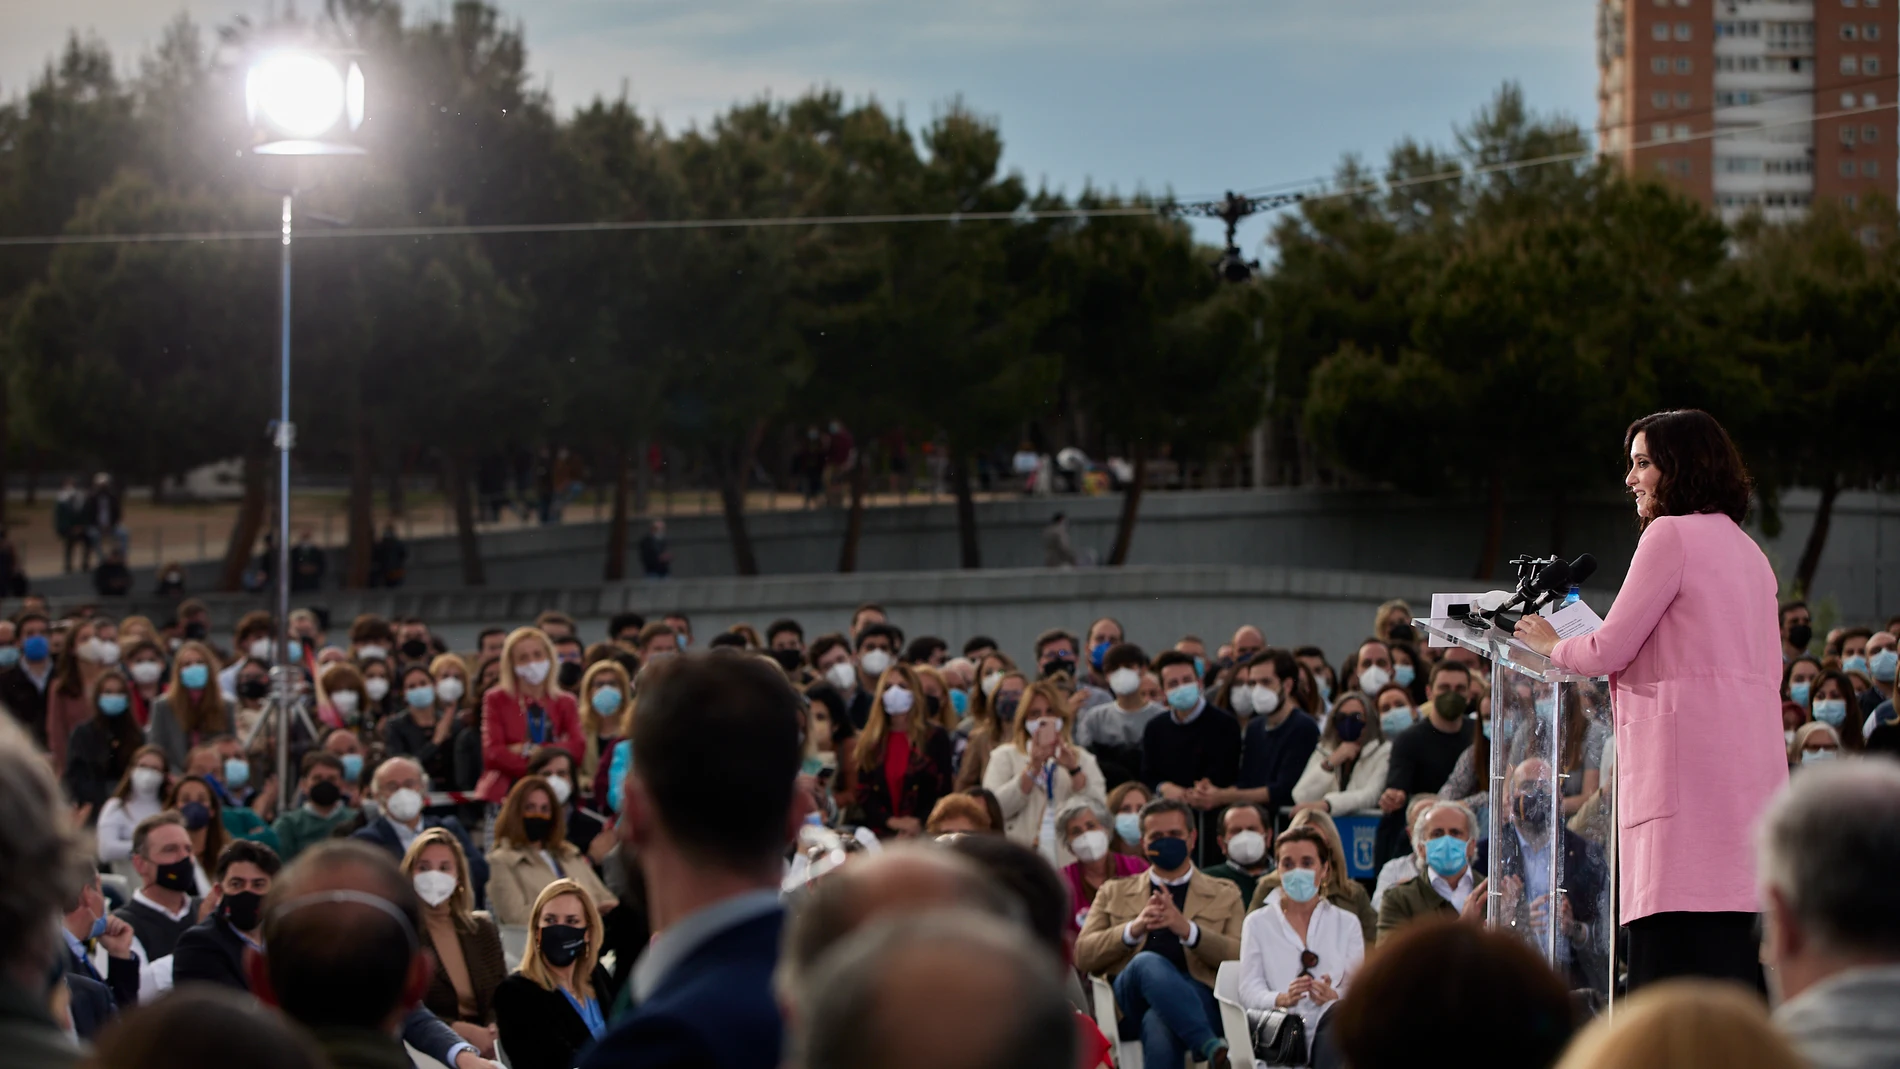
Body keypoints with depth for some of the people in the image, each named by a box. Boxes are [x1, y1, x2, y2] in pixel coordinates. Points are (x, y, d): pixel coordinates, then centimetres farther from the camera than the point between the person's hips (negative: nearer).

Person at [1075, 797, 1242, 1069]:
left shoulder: (1225, 895, 24)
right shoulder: (1114, 892, 28)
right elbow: (1083, 956, 14)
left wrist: (1187, 929, -9)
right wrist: (1133, 929, -5)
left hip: (1196, 997, -1)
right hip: (1130, 1001, 1)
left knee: (1158, 1025, -41)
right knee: (1148, 962, -39)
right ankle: (1212, 1047, -48)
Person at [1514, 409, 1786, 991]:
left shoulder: (1672, 535, -5)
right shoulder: (1748, 550, 20)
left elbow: (1610, 648, -6)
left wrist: (1551, 645, 14)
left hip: (1691, 760, -9)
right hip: (1752, 763, 9)